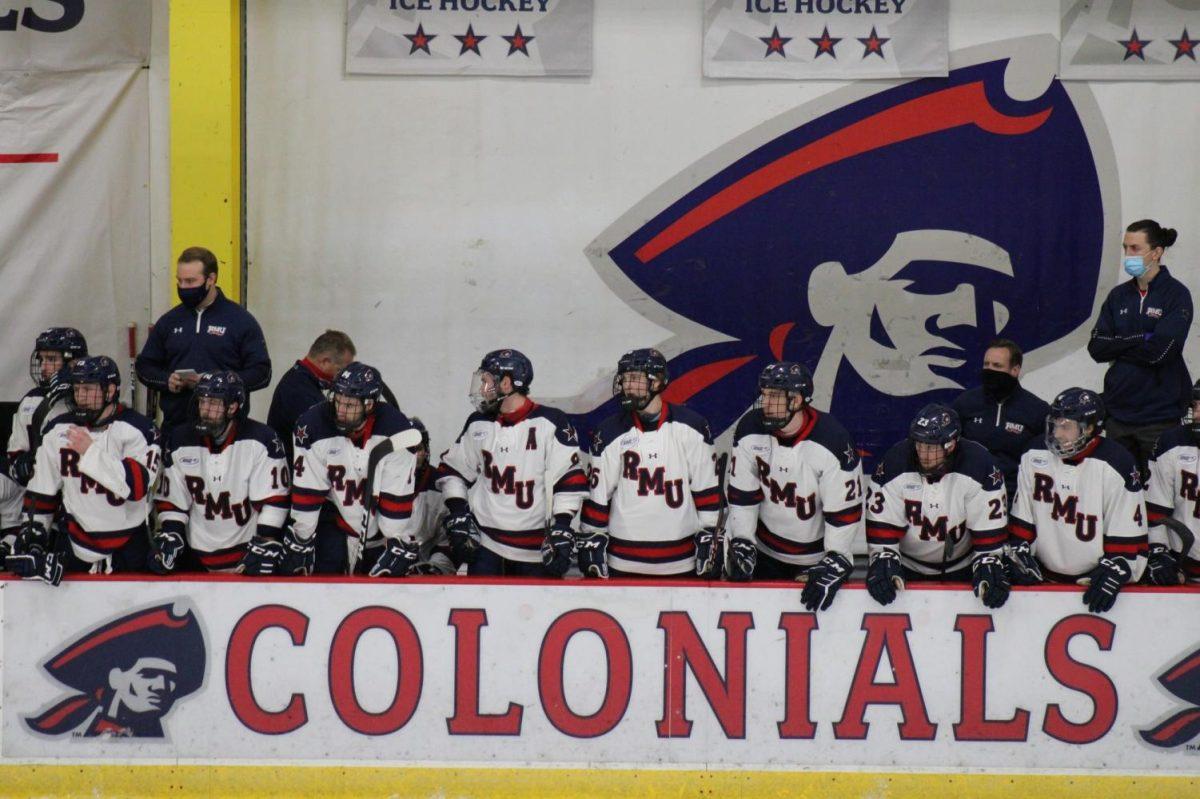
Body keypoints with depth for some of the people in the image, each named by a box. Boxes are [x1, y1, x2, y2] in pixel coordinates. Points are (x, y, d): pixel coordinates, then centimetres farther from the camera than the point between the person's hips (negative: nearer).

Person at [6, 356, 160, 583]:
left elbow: (138, 485, -25)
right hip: (76, 545, 3)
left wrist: (91, 451, -26)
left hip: (129, 547, -3)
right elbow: (41, 491, 10)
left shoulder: (137, 429, -12)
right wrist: (32, 534, 5)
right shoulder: (59, 430, 1)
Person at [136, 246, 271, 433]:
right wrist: (166, 380, -3)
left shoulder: (241, 321, 2)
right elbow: (144, 366, 20)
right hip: (175, 425, 4)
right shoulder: (169, 321, 15)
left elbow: (261, 372, -3)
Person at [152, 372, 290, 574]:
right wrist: (169, 536, -5)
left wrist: (266, 545, -17)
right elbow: (171, 501, 7)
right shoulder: (180, 442, 0)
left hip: (247, 555, -3)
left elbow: (273, 499, -12)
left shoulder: (261, 441, -11)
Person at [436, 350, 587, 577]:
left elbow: (570, 479, -9)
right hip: (485, 543, 4)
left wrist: (561, 531, -14)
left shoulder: (550, 423, -8)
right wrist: (457, 516, 5)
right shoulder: (477, 424, 7)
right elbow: (452, 469, 16)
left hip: (536, 549, -4)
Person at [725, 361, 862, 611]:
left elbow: (845, 511, -21)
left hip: (818, 555, -3)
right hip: (765, 551, 3)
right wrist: (741, 544, -9)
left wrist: (835, 565, -22)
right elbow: (741, 494, -5)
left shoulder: (833, 441, -25)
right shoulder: (750, 430, -14)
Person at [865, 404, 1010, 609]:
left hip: (961, 568, 0)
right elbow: (882, 523, -15)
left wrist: (988, 568, -20)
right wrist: (883, 561, -23)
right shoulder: (895, 463, -20)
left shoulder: (979, 465, -21)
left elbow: (989, 526, -16)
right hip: (908, 567, 0)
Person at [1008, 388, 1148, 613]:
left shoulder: (1116, 465, -12)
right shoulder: (1035, 456, 0)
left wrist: (1113, 574, -18)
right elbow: (1021, 516, 10)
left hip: (1093, 579, -4)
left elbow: (1128, 535, -9)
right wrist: (1019, 552, 1)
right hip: (1042, 574, 4)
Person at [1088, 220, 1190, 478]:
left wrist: (1118, 346, -5)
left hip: (1159, 416, -5)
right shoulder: (1118, 295, 13)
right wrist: (1141, 339, -9)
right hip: (1118, 412, 5)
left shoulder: (1176, 294, -4)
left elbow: (1160, 350, -16)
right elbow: (1096, 348, 2)